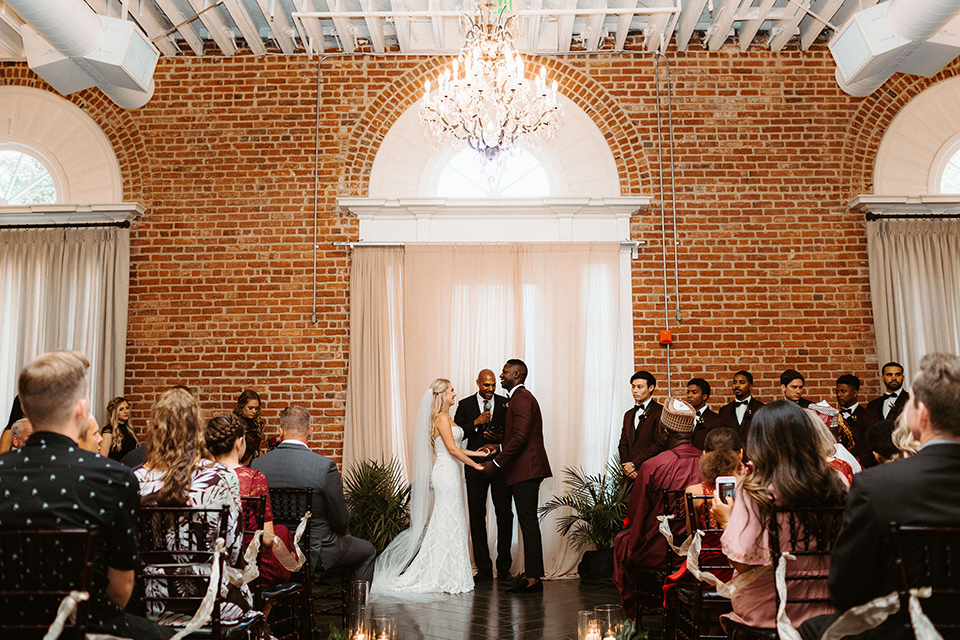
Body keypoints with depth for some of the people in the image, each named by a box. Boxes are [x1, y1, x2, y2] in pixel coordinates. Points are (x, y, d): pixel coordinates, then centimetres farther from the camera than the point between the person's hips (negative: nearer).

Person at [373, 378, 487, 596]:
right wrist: (475, 464, -12)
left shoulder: (447, 418, 16)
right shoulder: (441, 418, -13)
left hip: (450, 473, 10)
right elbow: (452, 449, -18)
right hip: (446, 473, -10)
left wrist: (478, 453, 14)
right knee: (448, 522, -4)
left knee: (450, 523, 12)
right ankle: (446, 577, 3)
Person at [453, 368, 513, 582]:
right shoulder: (465, 405, 5)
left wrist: (502, 438, -14)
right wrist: (476, 422, -15)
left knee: (505, 514, -2)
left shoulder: (505, 404, 5)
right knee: (477, 517, 5)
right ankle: (483, 568, 15)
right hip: (476, 466, 1)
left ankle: (504, 568, 9)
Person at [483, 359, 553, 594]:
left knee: (528, 522, -7)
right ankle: (531, 574, 18)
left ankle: (533, 578, -3)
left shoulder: (521, 398, -13)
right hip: (524, 471, 10)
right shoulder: (520, 398, 20)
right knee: (527, 522, 12)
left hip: (526, 470, -10)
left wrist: (496, 463, -20)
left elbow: (519, 437, -22)